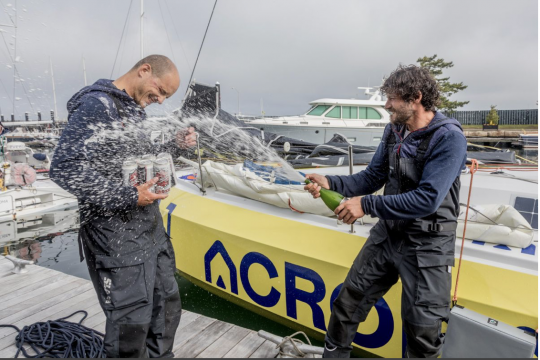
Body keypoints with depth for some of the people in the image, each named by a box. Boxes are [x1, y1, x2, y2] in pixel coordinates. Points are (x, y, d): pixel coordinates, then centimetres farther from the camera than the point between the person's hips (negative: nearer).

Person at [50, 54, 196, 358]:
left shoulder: (135, 109, 15)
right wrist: (129, 197, -23)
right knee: (132, 322, 1)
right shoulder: (96, 105, -14)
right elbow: (65, 168, -22)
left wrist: (176, 146, 6)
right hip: (117, 234, -9)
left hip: (151, 227, 9)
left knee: (167, 304, 19)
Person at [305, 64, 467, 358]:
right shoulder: (394, 130, 2)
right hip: (387, 234, 6)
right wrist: (330, 183, -9)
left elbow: (427, 200, -26)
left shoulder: (449, 138, -19)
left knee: (422, 334, 8)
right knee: (347, 302, 12)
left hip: (427, 246, -6)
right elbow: (372, 178, 6)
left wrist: (367, 205, -25)